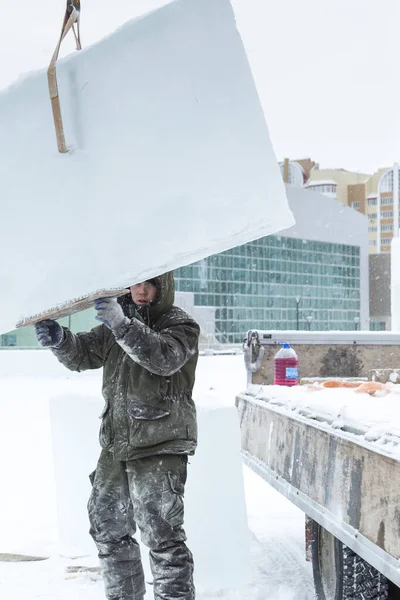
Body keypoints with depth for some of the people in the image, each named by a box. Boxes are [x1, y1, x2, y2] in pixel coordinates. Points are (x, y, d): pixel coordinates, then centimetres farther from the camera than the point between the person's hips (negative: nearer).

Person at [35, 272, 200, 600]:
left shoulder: (181, 325, -5)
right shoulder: (114, 326, 14)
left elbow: (164, 358, -24)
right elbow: (82, 355, 9)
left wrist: (122, 324, -37)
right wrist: (59, 339, -14)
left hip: (160, 447, -7)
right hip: (117, 445, 7)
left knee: (162, 534, -9)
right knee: (107, 526, 16)